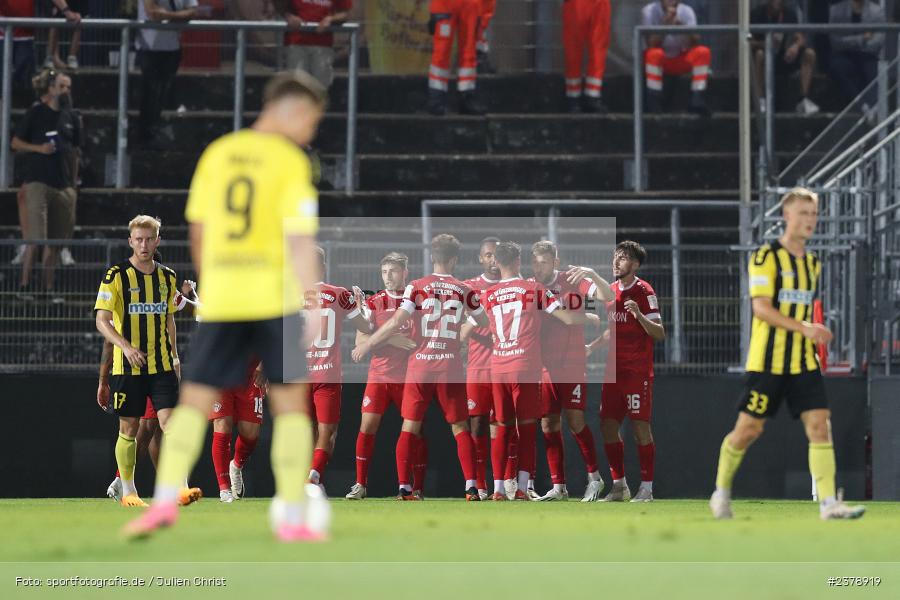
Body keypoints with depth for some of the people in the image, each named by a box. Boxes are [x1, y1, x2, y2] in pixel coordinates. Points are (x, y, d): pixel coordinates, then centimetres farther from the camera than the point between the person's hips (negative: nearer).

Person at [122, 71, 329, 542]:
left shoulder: (216, 154, 9)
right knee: (290, 402, 6)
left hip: (219, 300, 4)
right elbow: (300, 241, -14)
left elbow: (198, 229, 14)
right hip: (276, 298, -4)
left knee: (195, 401, 8)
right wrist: (314, 307, -14)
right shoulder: (291, 163, -6)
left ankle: (165, 500, -8)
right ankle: (293, 517, 3)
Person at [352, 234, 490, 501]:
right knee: (460, 428, 7)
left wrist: (367, 345, -1)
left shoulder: (416, 287, -2)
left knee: (410, 428, 6)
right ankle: (471, 487, -1)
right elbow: (484, 323, 14)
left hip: (420, 365, 0)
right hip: (450, 367, 0)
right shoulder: (464, 290, 2)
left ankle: (404, 488, 1)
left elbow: (397, 322, -10)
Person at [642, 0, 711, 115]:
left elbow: (695, 43, -19)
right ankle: (653, 103, -29)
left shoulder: (686, 11, -7)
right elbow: (651, 44, -24)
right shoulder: (649, 11, -13)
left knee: (703, 52, -23)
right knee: (654, 53, -36)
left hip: (681, 61, 3)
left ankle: (697, 100, -25)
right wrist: (666, 24, -37)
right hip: (659, 62, -3)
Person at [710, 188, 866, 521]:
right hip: (767, 362, -5)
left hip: (803, 362, 5)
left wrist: (815, 338, 17)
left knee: (820, 425, -9)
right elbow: (761, 308, -18)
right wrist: (804, 328, -26)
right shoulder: (765, 257, -9)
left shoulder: (813, 264, 14)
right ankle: (721, 491, 23)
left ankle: (828, 503, -15)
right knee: (748, 430, 2)